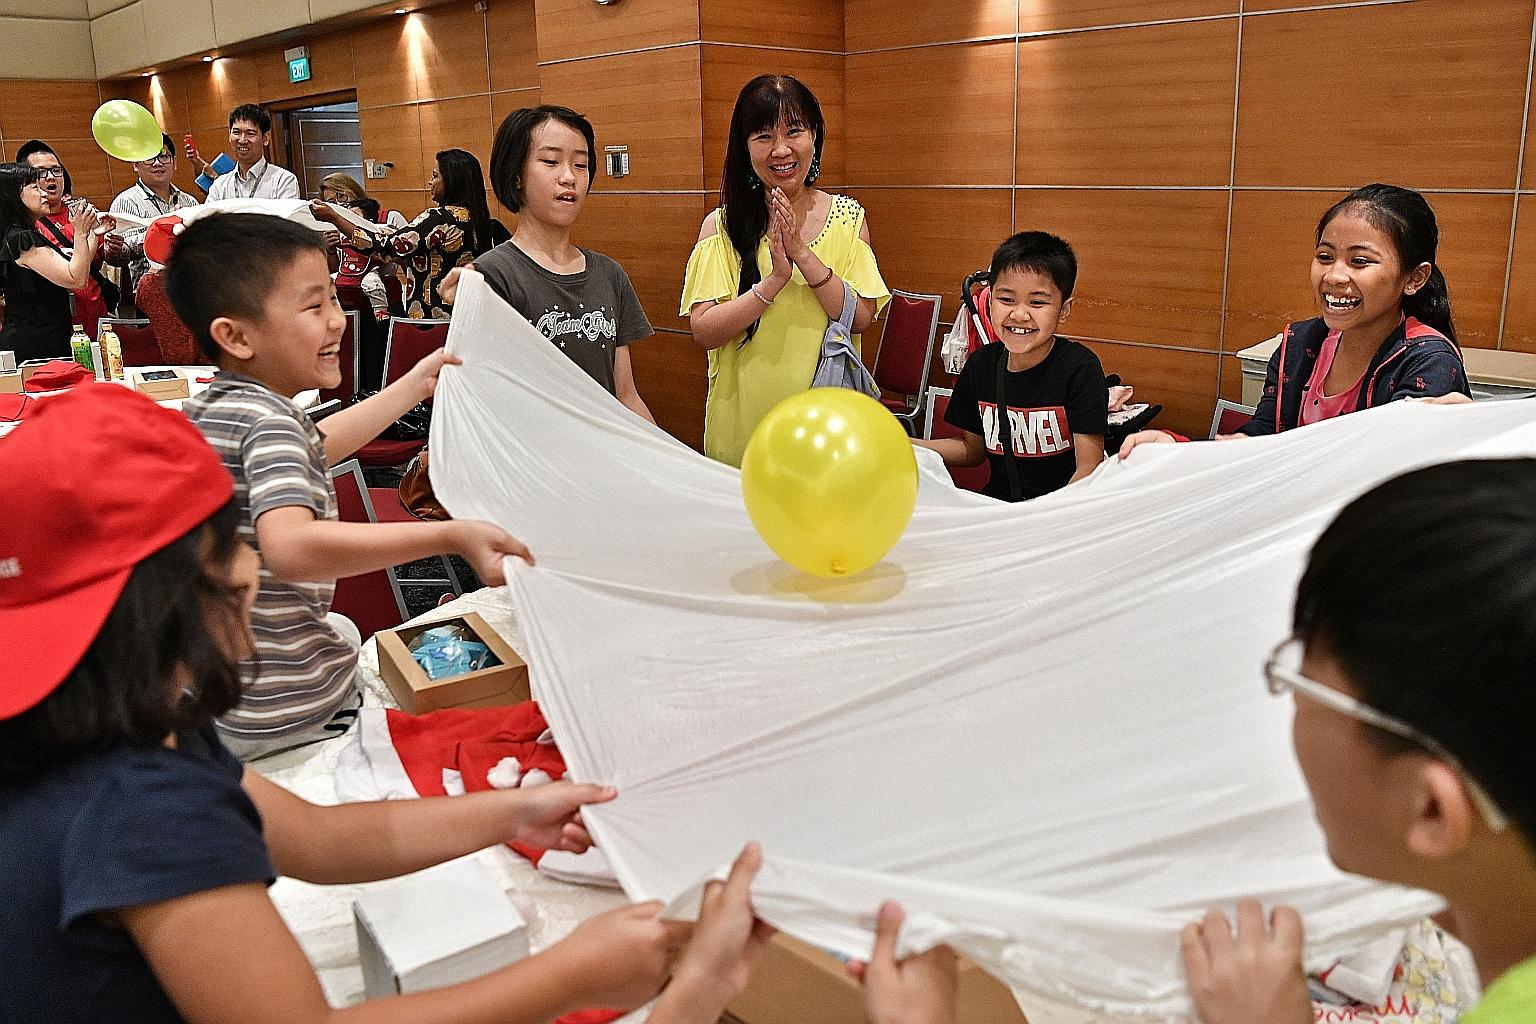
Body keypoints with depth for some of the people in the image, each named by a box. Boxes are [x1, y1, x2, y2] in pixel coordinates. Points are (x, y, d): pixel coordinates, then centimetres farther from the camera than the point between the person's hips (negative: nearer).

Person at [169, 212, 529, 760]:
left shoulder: (203, 409, 5)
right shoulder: (269, 421, -26)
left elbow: (308, 451, 22)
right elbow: (289, 547, -44)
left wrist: (413, 386, 27)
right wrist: (450, 536, -48)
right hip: (276, 710, -10)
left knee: (346, 628, 36)